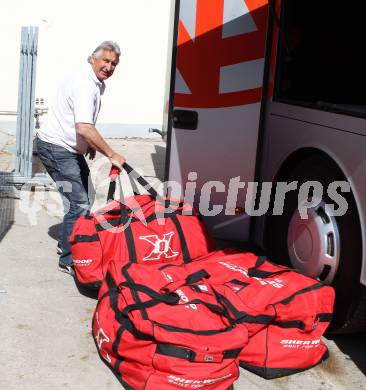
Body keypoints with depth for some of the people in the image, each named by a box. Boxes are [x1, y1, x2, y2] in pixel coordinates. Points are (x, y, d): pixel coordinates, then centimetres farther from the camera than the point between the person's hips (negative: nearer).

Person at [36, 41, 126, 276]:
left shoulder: (97, 84, 10)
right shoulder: (84, 84, -23)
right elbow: (84, 128, -34)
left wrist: (89, 144, 17)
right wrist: (112, 155, -28)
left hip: (70, 148, 10)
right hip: (56, 148, -10)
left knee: (85, 198, 18)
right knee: (79, 204, -12)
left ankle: (67, 243, 33)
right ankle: (68, 261, -2)